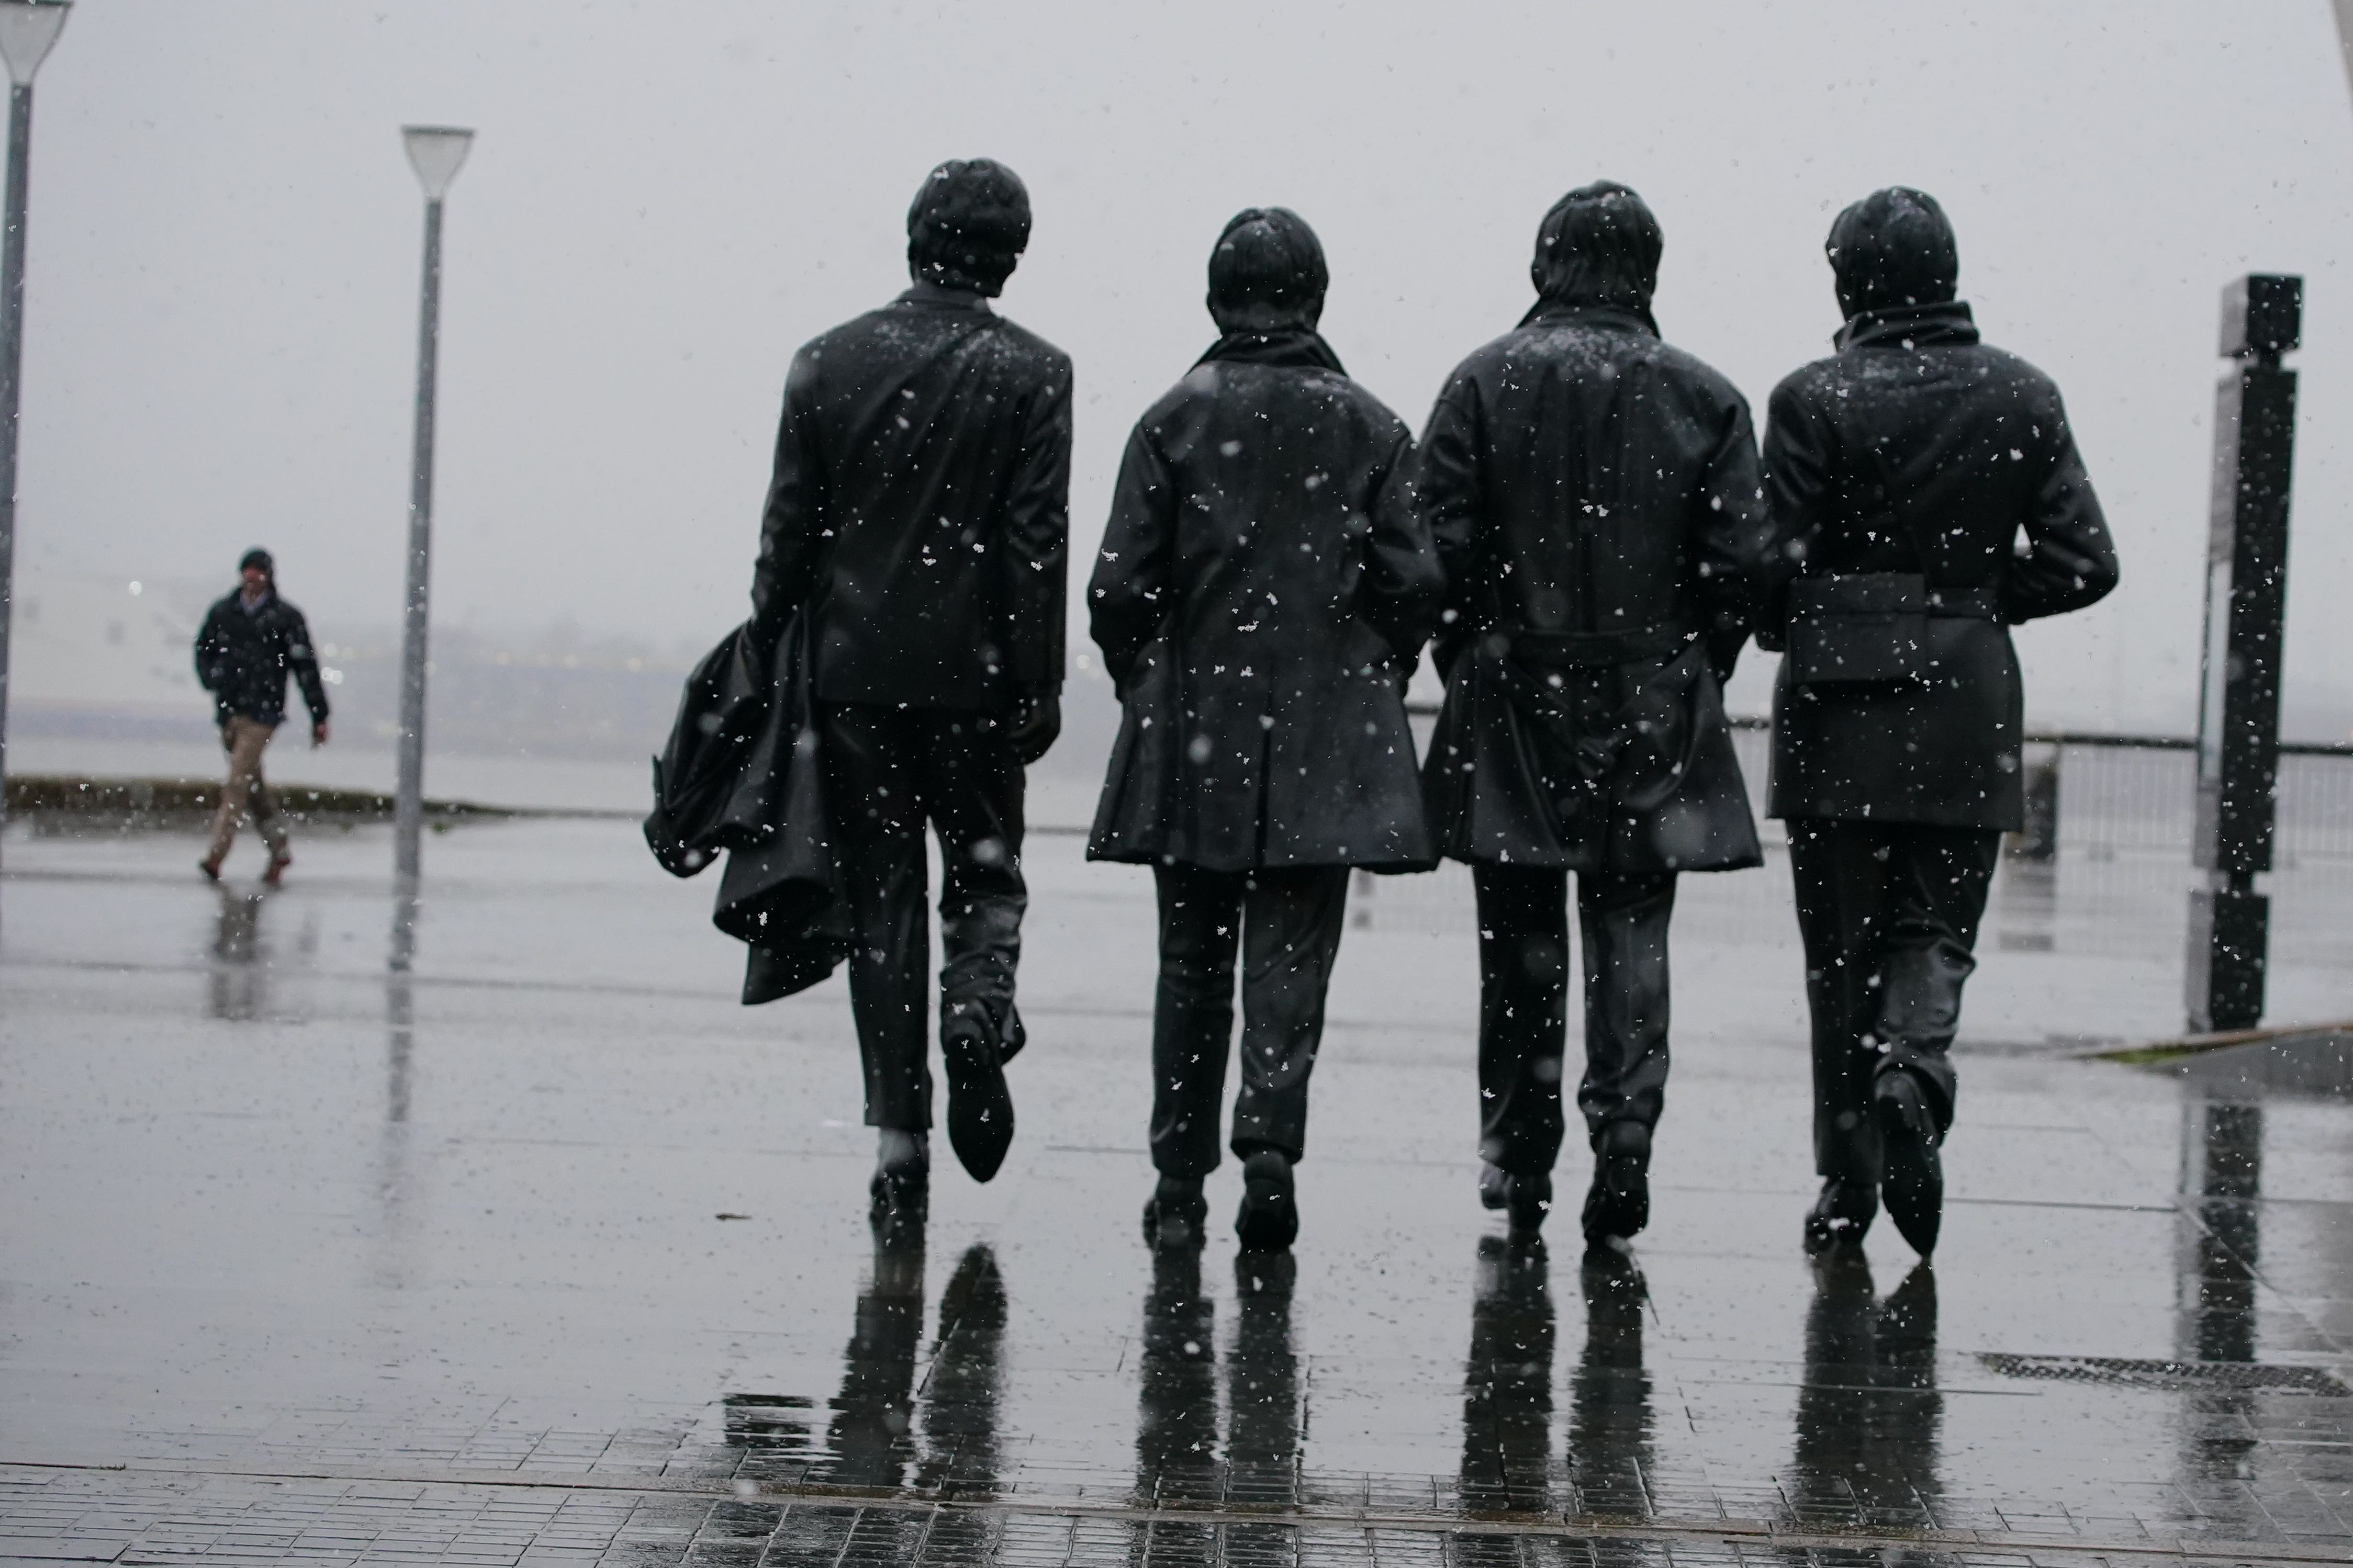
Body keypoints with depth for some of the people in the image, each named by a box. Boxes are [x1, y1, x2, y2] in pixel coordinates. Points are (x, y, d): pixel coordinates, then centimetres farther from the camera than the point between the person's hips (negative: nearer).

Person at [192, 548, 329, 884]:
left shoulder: (286, 617, -2)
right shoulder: (222, 611, 10)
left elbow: (306, 667, -1)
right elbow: (204, 648, 24)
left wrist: (319, 717, -1)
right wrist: (210, 676, 2)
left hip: (262, 713, -5)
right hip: (228, 710, 5)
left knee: (238, 782, -15)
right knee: (253, 784, 11)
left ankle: (216, 854, -18)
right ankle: (280, 850, 23)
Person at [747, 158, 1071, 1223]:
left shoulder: (829, 361, 3)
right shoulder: (1031, 375, -3)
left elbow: (788, 529, 4)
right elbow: (1037, 545, -7)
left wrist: (772, 654, 10)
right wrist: (1038, 685, -3)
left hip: (853, 672, 2)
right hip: (973, 670, -2)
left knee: (881, 898, 6)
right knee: (984, 867, 15)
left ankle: (900, 1144, 3)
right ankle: (978, 1003, -16)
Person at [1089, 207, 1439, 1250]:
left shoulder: (1173, 420, -2)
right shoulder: (1370, 429, 1)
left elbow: (1122, 587, -5)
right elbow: (1414, 584, -3)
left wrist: (1144, 688, 11)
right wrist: (1372, 684, 13)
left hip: (1192, 736, 0)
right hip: (1325, 742, 0)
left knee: (1192, 965, 10)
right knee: (1291, 958, 3)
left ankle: (1180, 1186, 13)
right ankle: (1270, 1144, -15)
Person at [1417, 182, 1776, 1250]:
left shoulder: (1484, 383, -3)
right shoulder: (1703, 398, 0)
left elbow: (1445, 542, -7)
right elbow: (1743, 558, -3)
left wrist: (1465, 660, 6)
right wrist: (1692, 671, 10)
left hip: (1514, 700, 0)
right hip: (1654, 707, 0)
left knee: (1521, 932, 9)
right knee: (1631, 931, 5)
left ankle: (1519, 1160, 15)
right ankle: (1623, 1140, -7)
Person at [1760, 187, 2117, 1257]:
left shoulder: (1815, 400, -6)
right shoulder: (2022, 397, 3)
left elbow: (1775, 565, -9)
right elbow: (2083, 562, 1)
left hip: (1840, 700, -2)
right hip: (1967, 707, 2)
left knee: (1841, 946, 7)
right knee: (1936, 926, 11)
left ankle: (1847, 1181, 8)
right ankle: (1914, 1065, -19)